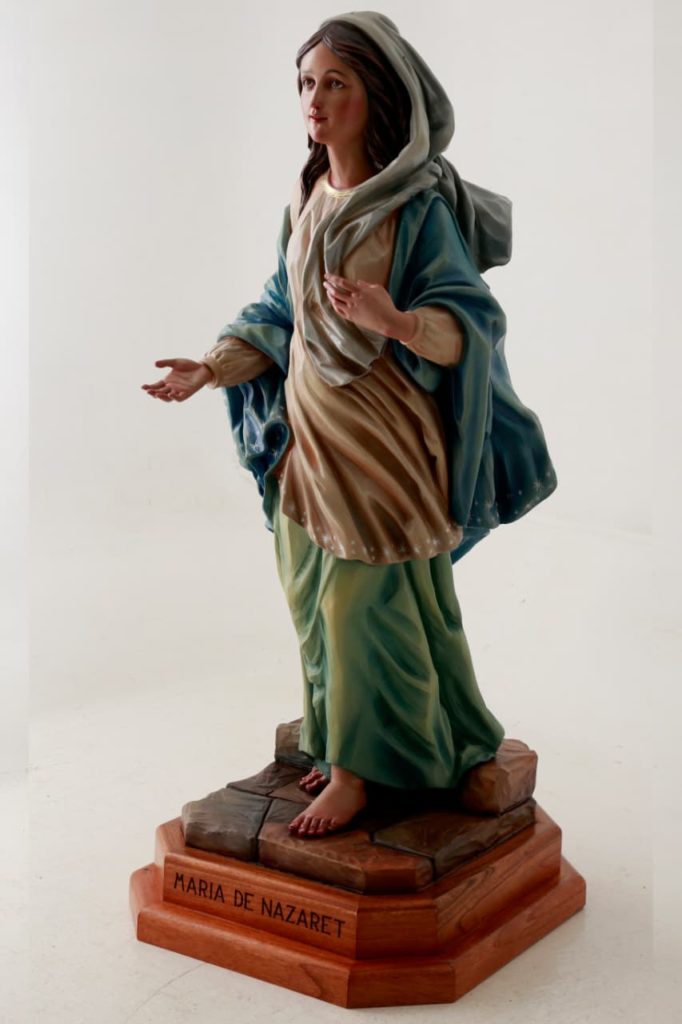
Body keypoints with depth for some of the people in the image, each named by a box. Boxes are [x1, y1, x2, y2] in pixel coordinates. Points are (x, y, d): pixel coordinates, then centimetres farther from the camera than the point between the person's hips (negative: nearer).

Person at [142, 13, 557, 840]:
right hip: (310, 430, 7)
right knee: (320, 599, 11)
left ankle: (359, 770, 12)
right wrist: (211, 368, 2)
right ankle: (346, 746, 26)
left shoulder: (419, 207, -12)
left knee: (368, 601, -1)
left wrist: (394, 320, -36)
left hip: (381, 440, -6)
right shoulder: (307, 200, 8)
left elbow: (472, 323, -17)